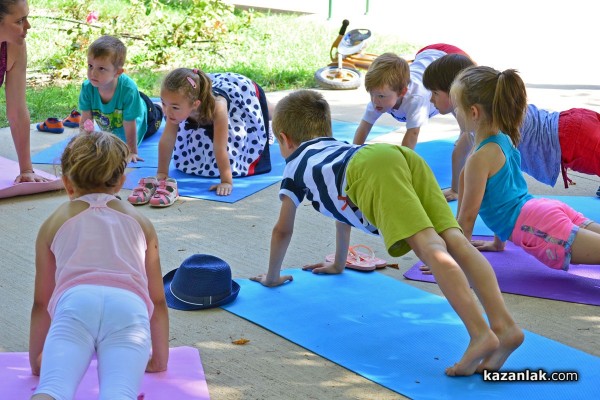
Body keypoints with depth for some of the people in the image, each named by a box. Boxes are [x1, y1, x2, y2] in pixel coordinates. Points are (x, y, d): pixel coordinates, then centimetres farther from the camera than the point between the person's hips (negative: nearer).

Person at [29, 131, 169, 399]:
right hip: (129, 306, 0)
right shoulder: (140, 222, 34)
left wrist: (37, 362, 45)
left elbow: (41, 302, 34)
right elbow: (158, 300, 35)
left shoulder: (53, 223, 32)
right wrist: (160, 358, 46)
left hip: (75, 303, 0)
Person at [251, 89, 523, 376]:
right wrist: (338, 264, 73)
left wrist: (272, 276, 53)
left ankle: (481, 334, -40)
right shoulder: (337, 149, 50)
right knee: (455, 241, -13)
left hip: (370, 170, -6)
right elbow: (344, 211, 62)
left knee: (430, 246, -24)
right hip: (406, 157, 6)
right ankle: (504, 326, -31)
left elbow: (283, 230, 38)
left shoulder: (295, 166, 34)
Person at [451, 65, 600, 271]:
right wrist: (498, 243, 38)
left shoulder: (480, 158, -8)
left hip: (537, 225, -9)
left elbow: (467, 215, -6)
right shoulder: (505, 140, 19)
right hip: (552, 209, 9)